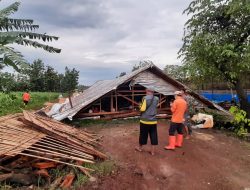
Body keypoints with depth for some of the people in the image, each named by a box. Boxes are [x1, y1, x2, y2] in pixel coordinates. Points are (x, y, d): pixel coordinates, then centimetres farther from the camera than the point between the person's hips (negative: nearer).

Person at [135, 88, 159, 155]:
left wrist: (140, 107, 4)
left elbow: (142, 109, -15)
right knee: (153, 136, 9)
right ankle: (152, 151, 15)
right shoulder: (156, 99, 3)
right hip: (153, 121, 4)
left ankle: (140, 148, 30)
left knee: (143, 135, 12)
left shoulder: (145, 98, -12)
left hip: (145, 120, -3)